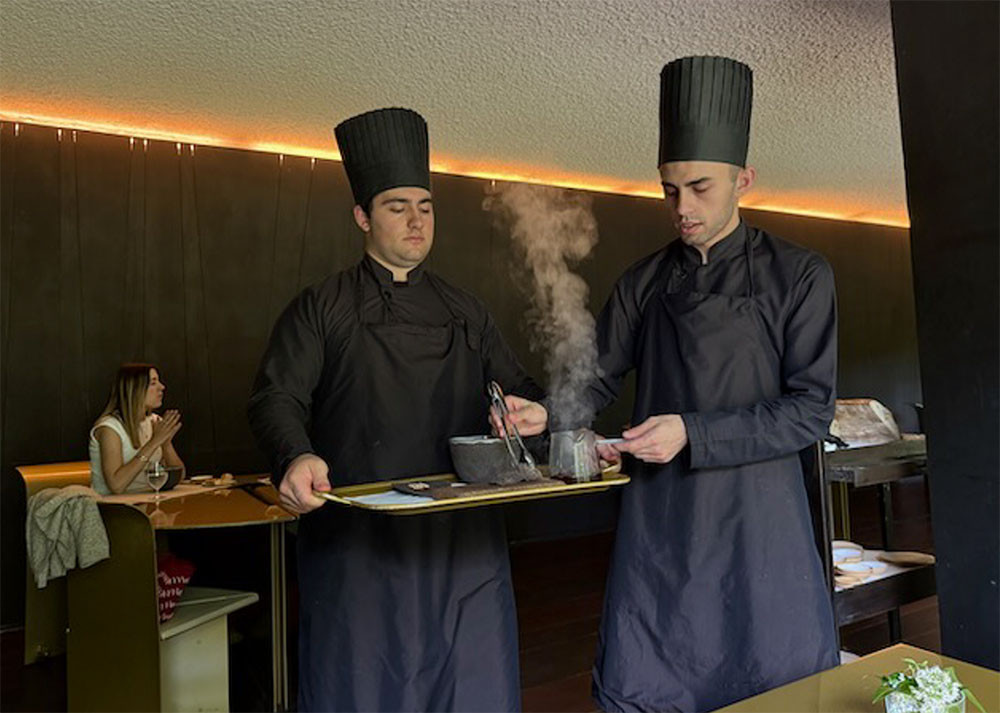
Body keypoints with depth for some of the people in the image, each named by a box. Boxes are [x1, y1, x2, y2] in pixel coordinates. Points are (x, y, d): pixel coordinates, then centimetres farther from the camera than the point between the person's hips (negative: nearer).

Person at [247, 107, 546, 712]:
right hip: (361, 546, -3)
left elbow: (519, 394, 15)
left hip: (464, 545, 3)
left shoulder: (466, 313, 15)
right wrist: (297, 458, -26)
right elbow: (276, 397, -4)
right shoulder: (323, 309, 5)